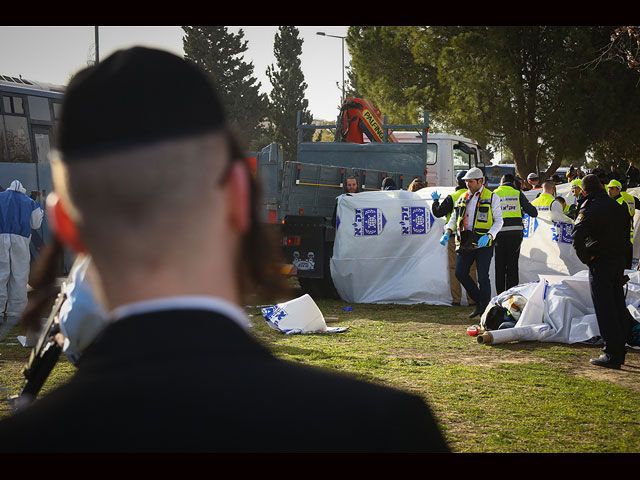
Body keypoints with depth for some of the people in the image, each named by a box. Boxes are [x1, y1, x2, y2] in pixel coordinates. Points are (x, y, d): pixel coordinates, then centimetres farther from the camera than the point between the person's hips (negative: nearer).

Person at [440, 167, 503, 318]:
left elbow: (498, 221, -3)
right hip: (465, 243, 5)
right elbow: (454, 217, 17)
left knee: (483, 277, -5)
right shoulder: (463, 198, 14)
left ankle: (485, 309, 5)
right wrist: (447, 233, -1)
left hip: (483, 243, -5)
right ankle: (479, 301, 18)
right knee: (460, 273, 1)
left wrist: (488, 236, -19)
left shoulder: (492, 198, -1)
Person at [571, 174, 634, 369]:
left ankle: (612, 354, -5)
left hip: (600, 262, -7)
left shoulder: (589, 210, -13)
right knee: (618, 306, 14)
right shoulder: (620, 208, 9)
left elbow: (578, 236, -27)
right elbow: (626, 235, 15)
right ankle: (620, 350, 21)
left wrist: (585, 258, -13)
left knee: (605, 309, -4)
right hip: (620, 261, 7)